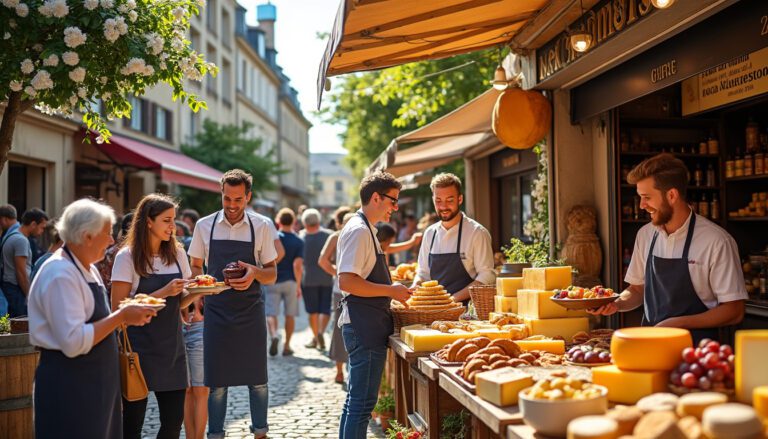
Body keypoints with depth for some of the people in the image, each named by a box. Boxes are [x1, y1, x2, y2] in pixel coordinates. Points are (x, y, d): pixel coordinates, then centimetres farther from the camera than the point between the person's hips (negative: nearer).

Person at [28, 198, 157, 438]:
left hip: (97, 380, 9)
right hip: (70, 385, -9)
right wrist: (120, 317, -22)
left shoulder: (89, 269, 11)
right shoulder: (60, 275, -19)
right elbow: (73, 342, -26)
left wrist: (125, 316, 5)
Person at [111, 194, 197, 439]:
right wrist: (162, 293, -19)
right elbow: (118, 308, -13)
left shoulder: (177, 254, 7)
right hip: (139, 347, -5)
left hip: (171, 345, 5)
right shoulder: (127, 256, -9)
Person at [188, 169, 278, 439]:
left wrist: (255, 272, -19)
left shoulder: (262, 227, -1)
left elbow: (272, 275, 3)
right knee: (216, 380, 5)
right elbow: (195, 267, 11)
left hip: (251, 313, 0)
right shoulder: (204, 226, 1)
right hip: (216, 312, 0)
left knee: (257, 378, 7)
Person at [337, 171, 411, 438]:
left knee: (355, 401, 17)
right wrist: (391, 290, -17)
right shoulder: (359, 231, -15)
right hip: (365, 326, -11)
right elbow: (347, 281, -24)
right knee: (362, 403, -5)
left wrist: (393, 291, 14)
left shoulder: (365, 229, 17)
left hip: (368, 325, 11)